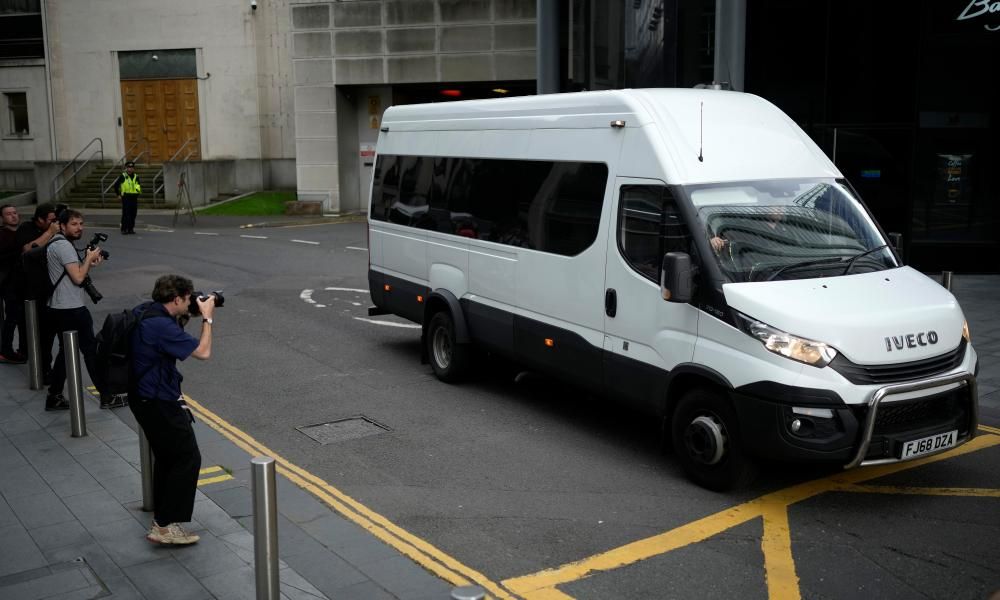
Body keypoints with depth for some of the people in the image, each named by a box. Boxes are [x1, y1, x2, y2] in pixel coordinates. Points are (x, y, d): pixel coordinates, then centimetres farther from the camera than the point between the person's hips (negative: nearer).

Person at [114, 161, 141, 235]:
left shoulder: (136, 177, 12)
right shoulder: (122, 176, -1)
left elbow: (139, 186, 25)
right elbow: (115, 185, 2)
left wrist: (138, 193, 14)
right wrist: (118, 195, -2)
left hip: (134, 198, 4)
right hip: (126, 197, -4)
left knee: (133, 214, 5)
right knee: (125, 214, -8)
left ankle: (131, 229, 13)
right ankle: (124, 229, -3)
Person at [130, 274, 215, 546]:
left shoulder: (143, 311, 3)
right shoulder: (161, 325, -26)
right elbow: (203, 352, -22)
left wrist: (182, 319, 6)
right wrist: (207, 318, -11)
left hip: (143, 398, 10)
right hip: (160, 403, -10)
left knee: (166, 457, 22)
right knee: (187, 459, -2)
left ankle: (161, 517, 33)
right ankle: (166, 526, 0)